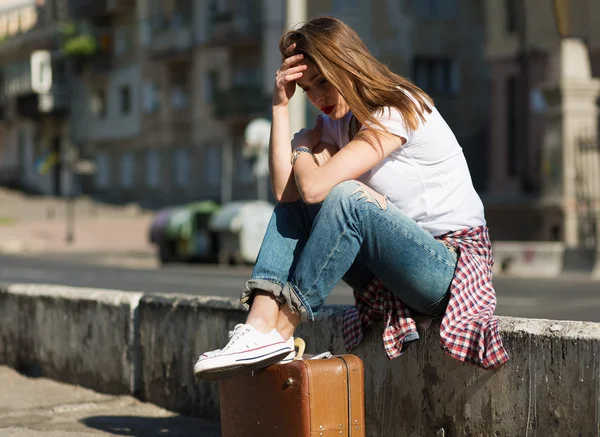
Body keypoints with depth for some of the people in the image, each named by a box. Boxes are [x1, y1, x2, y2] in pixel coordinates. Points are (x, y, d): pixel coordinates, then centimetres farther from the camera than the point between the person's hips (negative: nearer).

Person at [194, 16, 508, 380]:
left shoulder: (397, 111, -16)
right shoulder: (337, 123, 9)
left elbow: (316, 185, -26)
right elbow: (285, 190, -8)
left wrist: (303, 149, -4)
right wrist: (281, 104, -7)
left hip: (454, 266, -8)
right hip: (391, 268, 8)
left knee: (345, 196, -29)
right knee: (294, 200, -4)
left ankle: (281, 330, -21)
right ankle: (261, 326, -24)